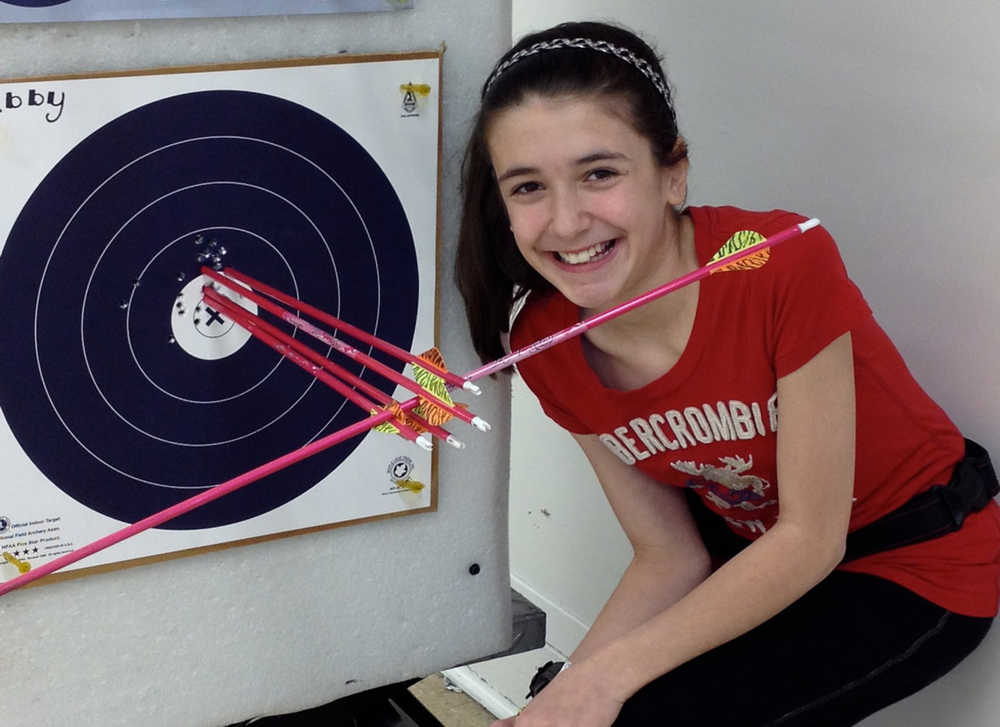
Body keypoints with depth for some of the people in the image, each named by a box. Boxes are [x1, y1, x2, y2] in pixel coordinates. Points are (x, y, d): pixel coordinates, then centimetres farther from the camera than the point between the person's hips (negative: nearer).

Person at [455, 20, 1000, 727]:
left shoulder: (784, 265, -31)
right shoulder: (543, 342, -13)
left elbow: (811, 538, -24)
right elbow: (670, 558, -6)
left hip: (921, 566, -5)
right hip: (758, 549, 5)